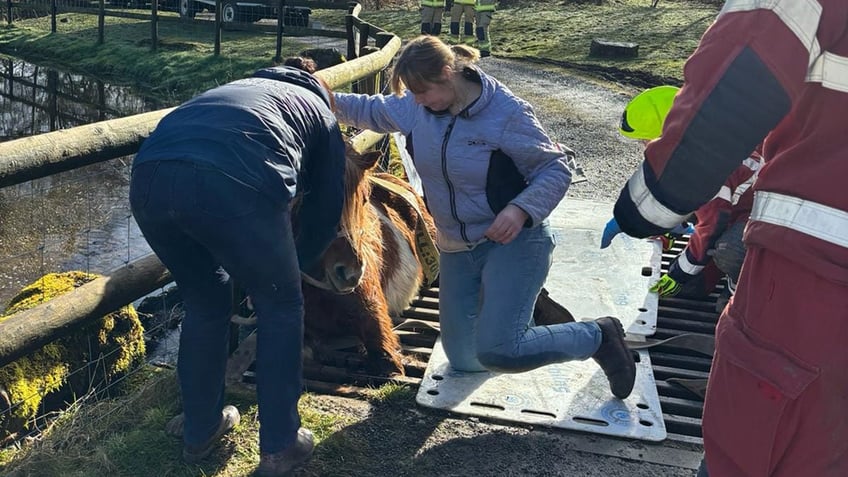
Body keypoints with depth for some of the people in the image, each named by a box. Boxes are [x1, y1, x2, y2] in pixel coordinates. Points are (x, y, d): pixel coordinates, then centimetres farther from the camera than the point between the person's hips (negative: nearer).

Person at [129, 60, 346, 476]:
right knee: (279, 306, 18)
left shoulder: (237, 88, 43)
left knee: (204, 303, 27)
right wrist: (293, 264, 48)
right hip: (233, 185, -5)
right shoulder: (320, 113, 31)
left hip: (148, 179, 6)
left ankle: (200, 430, 41)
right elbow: (326, 209, 29)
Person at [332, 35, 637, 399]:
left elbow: (556, 171, -14)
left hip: (512, 242, -6)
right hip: (456, 249, 7)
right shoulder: (418, 108, -3)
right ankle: (522, 306, 38)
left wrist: (521, 209, -31)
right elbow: (374, 110, 16)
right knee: (464, 361, 10)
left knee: (496, 352, -22)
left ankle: (597, 336, 3)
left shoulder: (507, 113, -19)